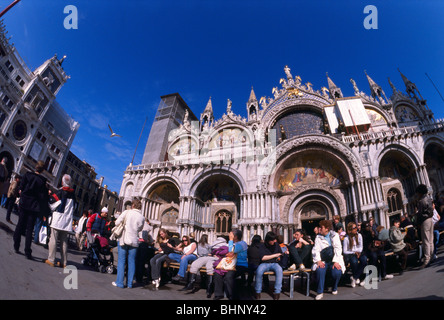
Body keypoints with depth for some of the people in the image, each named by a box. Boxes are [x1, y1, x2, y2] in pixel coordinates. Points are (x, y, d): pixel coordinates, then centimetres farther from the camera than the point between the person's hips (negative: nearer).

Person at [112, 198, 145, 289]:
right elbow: (140, 229, 10)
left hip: (123, 240, -2)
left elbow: (117, 222, -3)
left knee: (121, 261, 6)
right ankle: (129, 283, 14)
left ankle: (120, 282, 9)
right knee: (131, 262, 9)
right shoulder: (142, 217, 2)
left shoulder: (126, 212, -5)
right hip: (134, 241, 2)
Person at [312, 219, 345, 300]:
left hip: (334, 260, 0)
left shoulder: (335, 235, 5)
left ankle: (335, 289, 4)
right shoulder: (318, 237, 10)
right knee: (320, 270, -29)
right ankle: (320, 292, -17)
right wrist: (318, 261, -18)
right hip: (323, 260, 1)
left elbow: (338, 249, -7)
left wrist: (336, 261, -20)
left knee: (337, 272, -27)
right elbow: (315, 250, -1)